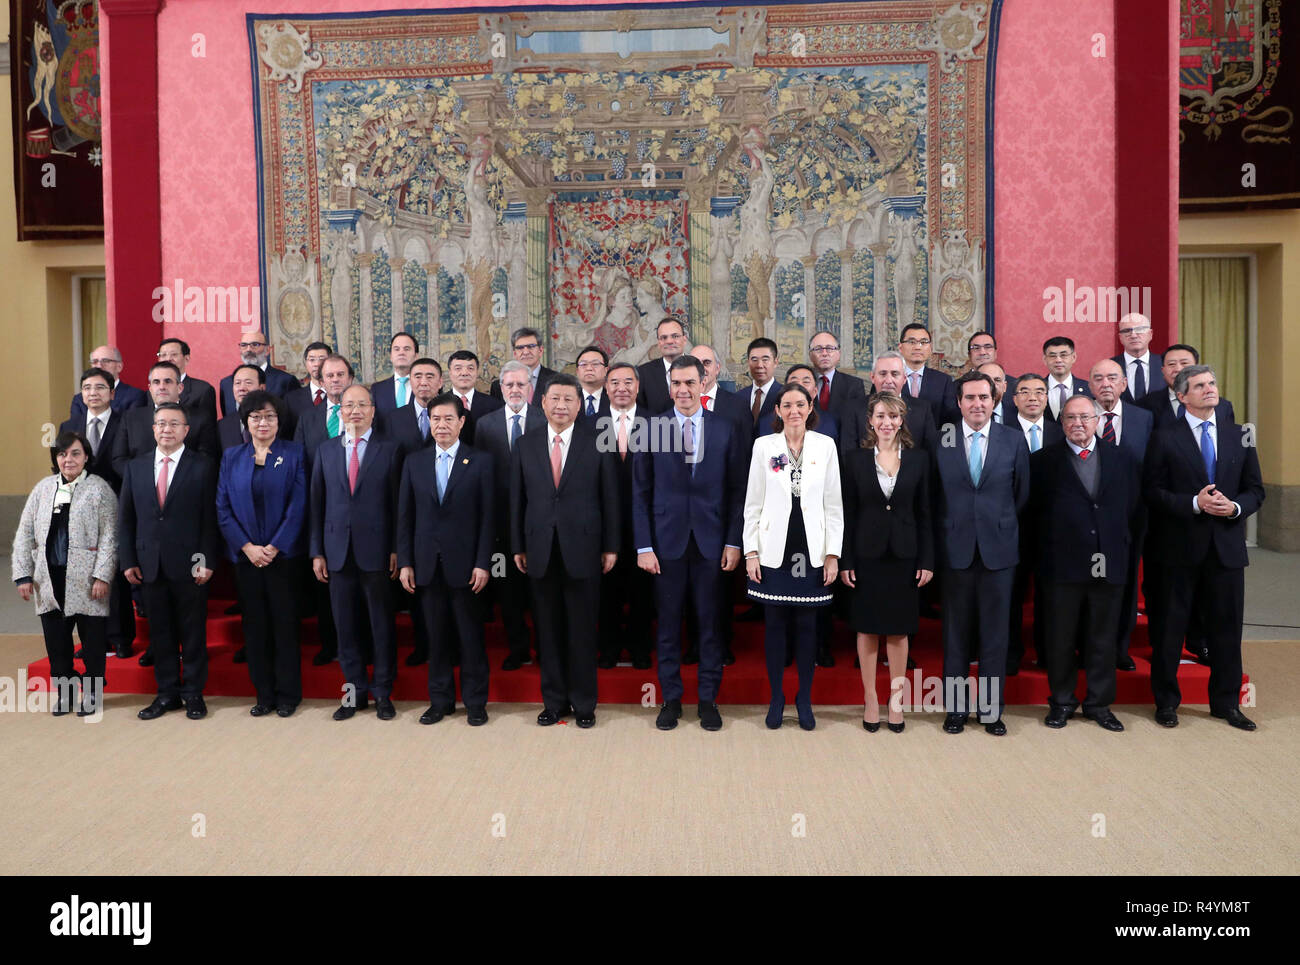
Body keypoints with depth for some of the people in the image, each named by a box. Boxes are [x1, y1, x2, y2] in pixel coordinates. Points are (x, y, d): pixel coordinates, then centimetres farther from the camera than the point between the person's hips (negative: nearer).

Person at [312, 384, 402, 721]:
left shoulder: (389, 450, 1)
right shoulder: (325, 451, 10)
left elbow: (397, 503, -2)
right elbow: (317, 504, 9)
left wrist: (396, 549, -6)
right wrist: (317, 551, 4)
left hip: (376, 551, -3)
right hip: (338, 551, 3)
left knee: (382, 624, 5)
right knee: (345, 625, 8)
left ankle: (383, 692, 18)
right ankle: (355, 690, 21)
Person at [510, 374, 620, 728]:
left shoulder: (598, 443, 0)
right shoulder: (525, 445, 6)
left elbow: (610, 498, 0)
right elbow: (517, 499, 8)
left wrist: (610, 547, -1)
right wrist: (517, 547, 5)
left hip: (582, 549, -2)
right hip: (540, 550, 2)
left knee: (582, 630, 5)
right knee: (548, 630, 9)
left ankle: (584, 703, 19)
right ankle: (554, 701, 22)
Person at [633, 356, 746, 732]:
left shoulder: (725, 430, 3)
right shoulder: (651, 429, 1)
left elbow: (737, 490, 4)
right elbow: (640, 492, 1)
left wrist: (734, 542, -3)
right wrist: (644, 546, -4)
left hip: (711, 542, 0)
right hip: (667, 541, 0)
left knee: (710, 623, 7)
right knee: (668, 624, 7)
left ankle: (708, 700, 22)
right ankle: (671, 699, 22)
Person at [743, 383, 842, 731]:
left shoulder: (825, 446, 3)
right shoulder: (764, 445, 2)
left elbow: (834, 504, 4)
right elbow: (752, 504, 3)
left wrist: (833, 553, -1)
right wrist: (751, 551, -3)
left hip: (811, 551, 0)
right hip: (774, 549, 0)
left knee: (807, 624, 7)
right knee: (775, 624, 6)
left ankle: (805, 698, 21)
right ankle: (776, 697, 20)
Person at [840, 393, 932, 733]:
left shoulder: (918, 458, 3)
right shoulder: (855, 458, 0)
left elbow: (924, 513, 4)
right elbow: (848, 512, -1)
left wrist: (927, 560, 0)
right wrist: (845, 561, -5)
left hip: (904, 554, 1)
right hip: (867, 553, -1)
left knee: (899, 629, 8)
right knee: (867, 628, 6)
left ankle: (896, 699, 19)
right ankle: (870, 699, 18)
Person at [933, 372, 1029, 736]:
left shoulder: (1013, 440, 3)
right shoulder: (941, 441, 1)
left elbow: (1022, 493, 9)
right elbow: (933, 497, 5)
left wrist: (1002, 525, 9)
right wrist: (945, 534, 4)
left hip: (999, 550, 1)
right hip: (956, 550, 0)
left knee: (995, 634, 7)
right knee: (955, 634, 7)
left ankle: (992, 709, 20)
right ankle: (955, 708, 19)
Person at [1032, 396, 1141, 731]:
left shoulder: (1121, 458, 9)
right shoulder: (1044, 461, 0)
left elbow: (1133, 507, 12)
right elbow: (1034, 510, 1)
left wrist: (1119, 543, 7)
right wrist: (1049, 548, -1)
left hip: (1109, 564, 2)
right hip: (1062, 563, -2)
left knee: (1103, 638, 10)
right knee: (1060, 638, 7)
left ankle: (1099, 703, 23)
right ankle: (1062, 702, 20)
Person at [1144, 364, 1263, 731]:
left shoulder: (1239, 436, 9)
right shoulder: (1165, 439, -1)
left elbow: (1255, 489, 9)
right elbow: (1153, 491, -6)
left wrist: (1236, 507, -10)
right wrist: (1194, 504, -18)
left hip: (1227, 546, 3)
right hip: (1180, 546, -3)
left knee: (1226, 627, 9)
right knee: (1170, 627, 5)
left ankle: (1226, 702, 24)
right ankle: (1166, 701, 18)